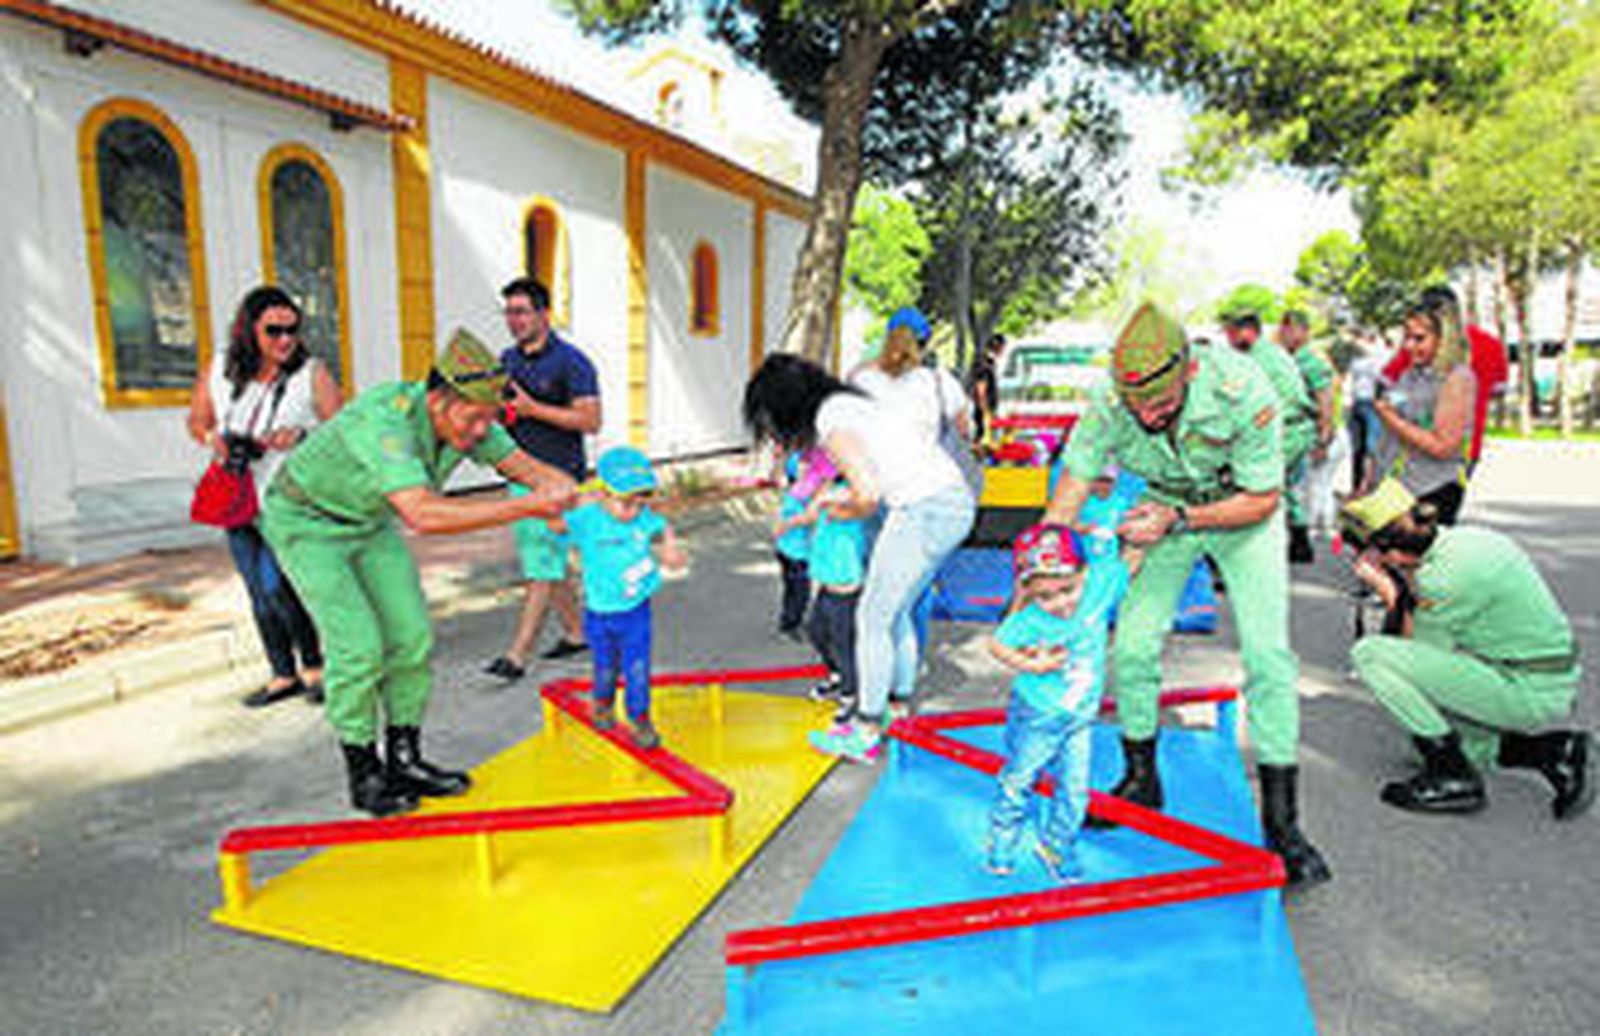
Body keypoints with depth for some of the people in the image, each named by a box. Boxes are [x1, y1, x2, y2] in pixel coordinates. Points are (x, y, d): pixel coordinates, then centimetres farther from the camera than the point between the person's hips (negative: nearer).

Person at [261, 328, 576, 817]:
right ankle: (364, 776, 5)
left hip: (370, 520, 7)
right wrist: (526, 507, -54)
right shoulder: (385, 422, -41)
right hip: (307, 522, -7)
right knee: (358, 645, -13)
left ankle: (403, 761, 16)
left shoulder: (467, 419, -19)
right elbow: (424, 515, -53)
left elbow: (527, 467, -13)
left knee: (412, 637, 1)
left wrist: (557, 485, -37)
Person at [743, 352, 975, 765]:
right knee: (896, 612, 21)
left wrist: (841, 511, 4)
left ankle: (865, 733, 11)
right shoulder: (848, 402, 18)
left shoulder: (831, 420, -10)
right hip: (956, 503, 9)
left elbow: (867, 494, -20)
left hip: (926, 510, -9)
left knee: (872, 618, 2)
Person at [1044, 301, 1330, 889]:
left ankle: (1281, 821, 2)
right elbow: (1070, 494, -19)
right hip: (1169, 515, 2)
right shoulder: (1110, 406, -27)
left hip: (1244, 515, -2)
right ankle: (1141, 780, 18)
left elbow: (1262, 499, -21)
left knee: (1267, 654, -11)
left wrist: (1179, 518, -33)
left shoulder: (1242, 391, -33)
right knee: (1131, 647, -5)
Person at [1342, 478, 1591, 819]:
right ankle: (1557, 751, 16)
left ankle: (1454, 778, -9)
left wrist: (1391, 593, -9)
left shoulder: (1446, 574, -25)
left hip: (1527, 693, -9)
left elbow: (1423, 648, -14)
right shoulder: (1461, 540, 4)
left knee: (1369, 654, -18)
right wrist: (1406, 583, 3)